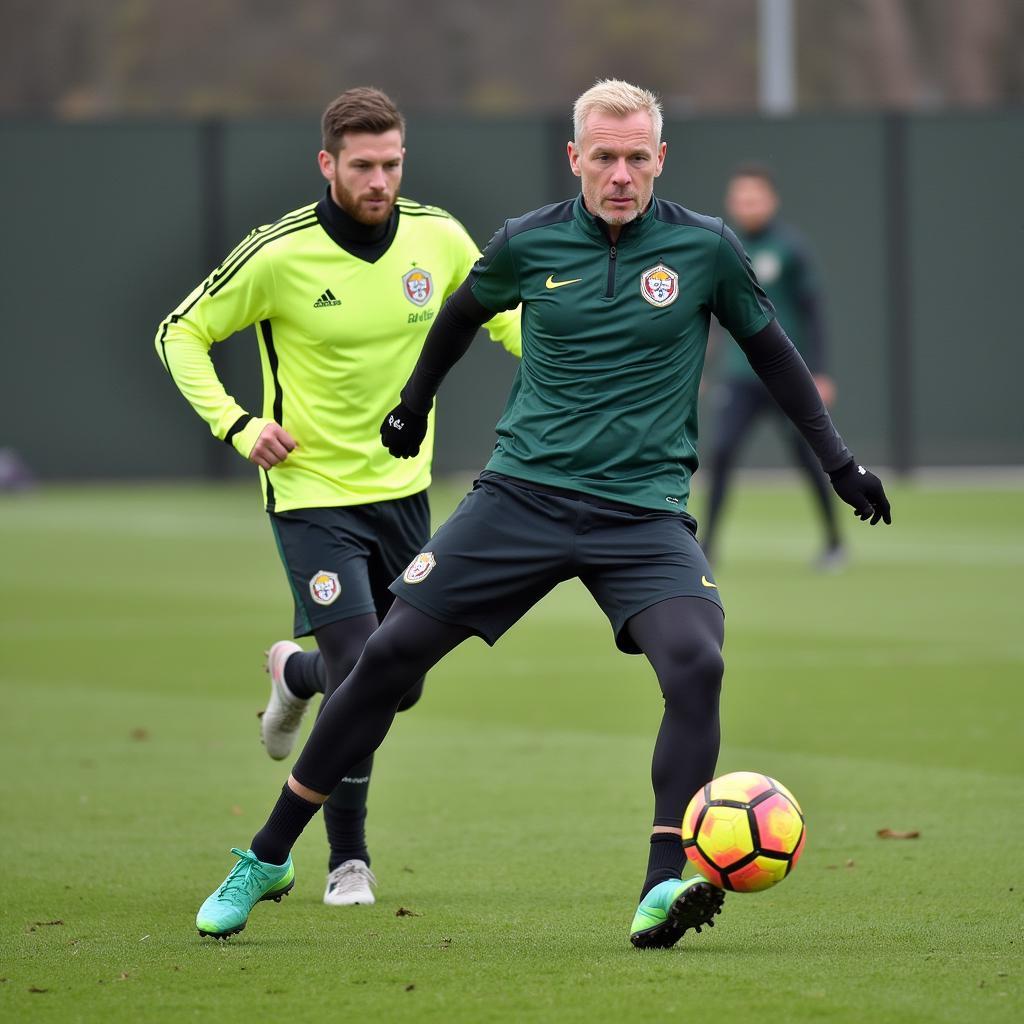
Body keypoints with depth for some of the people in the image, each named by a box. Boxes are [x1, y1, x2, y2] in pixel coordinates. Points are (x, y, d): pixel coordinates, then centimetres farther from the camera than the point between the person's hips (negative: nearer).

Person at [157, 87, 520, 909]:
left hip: (403, 490, 5)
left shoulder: (437, 238, -6)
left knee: (404, 683, 13)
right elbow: (181, 335, -4)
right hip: (313, 494, -5)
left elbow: (504, 314, 13)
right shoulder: (279, 255, -17)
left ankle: (294, 673, 45)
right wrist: (237, 425, -16)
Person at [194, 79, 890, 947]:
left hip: (644, 511, -1)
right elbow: (463, 314, 22)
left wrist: (837, 459, 15)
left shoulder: (705, 249, -2)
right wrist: (415, 403, 34)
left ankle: (662, 890, -26)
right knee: (390, 654, -3)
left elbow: (769, 348, 14)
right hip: (523, 491, 1)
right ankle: (268, 858, 11)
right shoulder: (530, 244, 0)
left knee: (696, 662, -27)